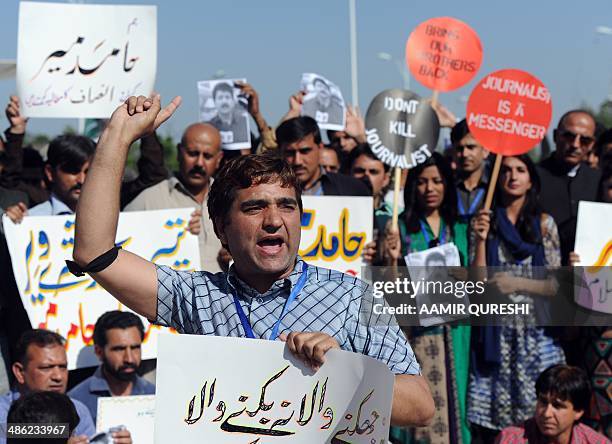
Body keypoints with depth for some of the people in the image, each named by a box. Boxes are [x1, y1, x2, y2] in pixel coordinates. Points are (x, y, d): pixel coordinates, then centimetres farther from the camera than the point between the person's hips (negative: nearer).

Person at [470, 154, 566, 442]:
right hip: (496, 335, 1)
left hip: (535, 334, -1)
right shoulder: (484, 223, 6)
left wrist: (517, 283, -11)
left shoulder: (543, 223, 4)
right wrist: (481, 240, -8)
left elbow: (556, 285, 2)